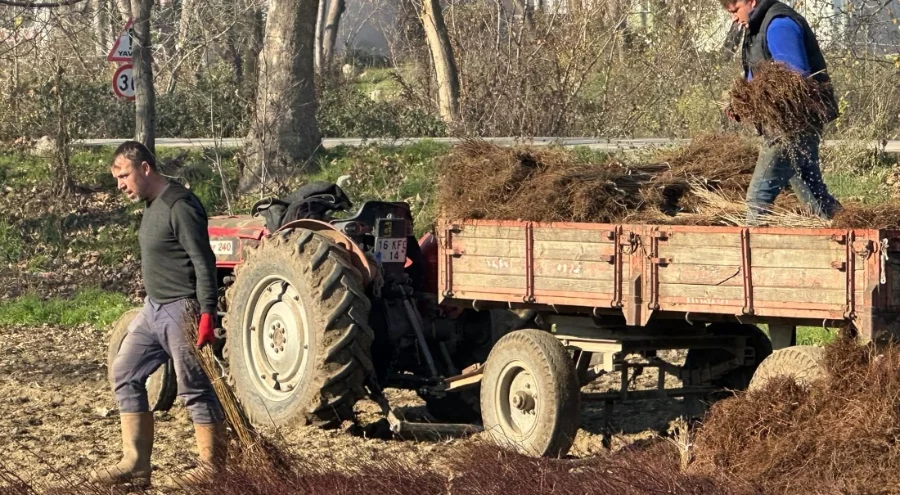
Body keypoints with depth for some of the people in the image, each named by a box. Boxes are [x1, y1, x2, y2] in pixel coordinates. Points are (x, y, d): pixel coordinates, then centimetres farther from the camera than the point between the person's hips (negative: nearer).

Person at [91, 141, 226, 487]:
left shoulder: (180, 206, -17)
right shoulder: (153, 206, 13)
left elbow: (203, 264, -20)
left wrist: (207, 315, -25)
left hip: (181, 310, -10)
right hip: (154, 309, 10)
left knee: (195, 389, -6)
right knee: (125, 375, 9)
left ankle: (214, 470, 1)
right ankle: (135, 465, 12)